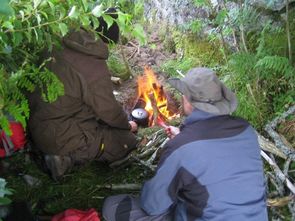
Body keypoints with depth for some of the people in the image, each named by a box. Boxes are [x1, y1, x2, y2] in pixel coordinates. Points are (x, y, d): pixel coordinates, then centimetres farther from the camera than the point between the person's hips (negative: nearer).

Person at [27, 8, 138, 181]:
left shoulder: (58, 50, -2)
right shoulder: (96, 69, -24)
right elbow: (111, 112, -13)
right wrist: (128, 125, 8)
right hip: (61, 138, -8)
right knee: (128, 141, 1)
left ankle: (63, 153, 8)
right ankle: (69, 158, -7)